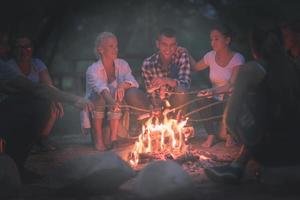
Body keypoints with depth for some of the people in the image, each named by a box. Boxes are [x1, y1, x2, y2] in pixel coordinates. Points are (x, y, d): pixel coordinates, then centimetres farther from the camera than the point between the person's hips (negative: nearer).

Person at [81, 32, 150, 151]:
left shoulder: (122, 64, 1)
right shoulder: (93, 70, -14)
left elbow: (133, 82, -15)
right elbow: (100, 87, -35)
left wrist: (123, 85, -39)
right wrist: (111, 101, -56)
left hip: (115, 114, 3)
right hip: (94, 113, -3)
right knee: (100, 96, -33)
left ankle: (113, 137, -21)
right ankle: (97, 137, -22)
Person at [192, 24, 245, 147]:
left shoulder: (237, 58, -12)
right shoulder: (211, 56, 3)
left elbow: (232, 85, -24)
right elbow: (195, 67, 22)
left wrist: (213, 91, -41)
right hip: (217, 102, 3)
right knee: (202, 98, -28)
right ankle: (211, 135, -13)